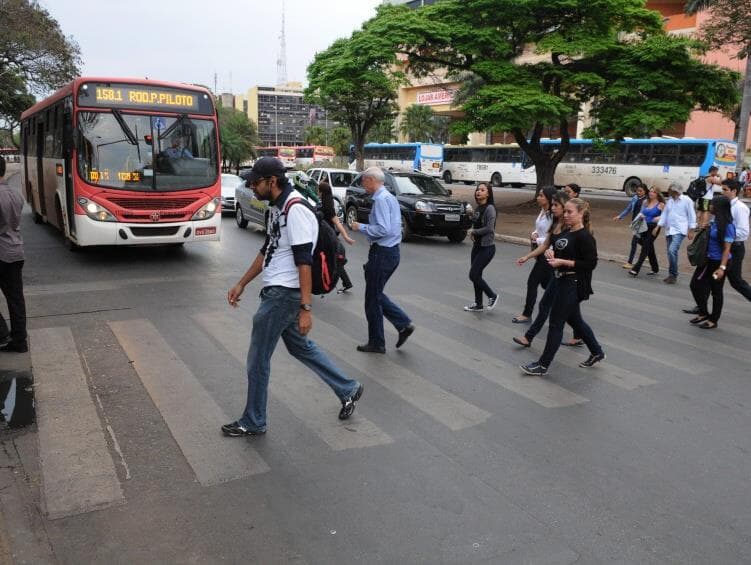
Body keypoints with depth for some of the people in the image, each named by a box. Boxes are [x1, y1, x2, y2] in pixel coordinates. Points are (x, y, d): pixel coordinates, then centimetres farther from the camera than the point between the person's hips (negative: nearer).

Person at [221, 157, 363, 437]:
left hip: (283, 295, -10)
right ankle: (348, 390, 32)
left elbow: (304, 261, -23)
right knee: (300, 347, 20)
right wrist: (241, 284, 21)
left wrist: (306, 308, -24)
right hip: (276, 291, 10)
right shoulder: (277, 207, 11)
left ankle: (253, 423, 18)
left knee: (257, 359, 2)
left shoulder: (295, 209, -20)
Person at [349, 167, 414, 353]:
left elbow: (383, 229, -25)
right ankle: (404, 324, 11)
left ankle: (376, 343, 13)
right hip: (392, 251, 10)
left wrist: (361, 227, -13)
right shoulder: (391, 197, 14)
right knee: (376, 294, 19)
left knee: (373, 298, 2)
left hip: (382, 252, -10)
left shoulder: (381, 199, -17)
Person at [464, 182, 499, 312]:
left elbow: (489, 228, -23)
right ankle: (478, 304, 23)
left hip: (487, 247, -8)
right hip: (477, 246, 8)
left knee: (473, 275, -8)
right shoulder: (478, 208, 10)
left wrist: (474, 231, -11)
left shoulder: (489, 208, -16)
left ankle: (492, 296, 11)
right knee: (476, 275, 12)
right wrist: (472, 233, -1)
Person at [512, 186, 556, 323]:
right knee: (545, 282, 17)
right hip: (540, 252, 9)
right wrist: (534, 234, -1)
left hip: (547, 254, -9)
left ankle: (527, 314, 10)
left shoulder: (553, 216, -21)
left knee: (532, 282, -2)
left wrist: (536, 240, -17)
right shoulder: (542, 211, 6)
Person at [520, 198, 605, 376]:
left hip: (573, 285, -9)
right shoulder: (565, 233, 9)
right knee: (575, 320, 20)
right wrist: (550, 251, 0)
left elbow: (590, 263, -21)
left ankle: (543, 365, 8)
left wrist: (562, 262, -22)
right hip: (562, 281, 9)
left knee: (556, 323, -2)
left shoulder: (585, 237, -17)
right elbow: (553, 242, 24)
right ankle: (597, 352, 37)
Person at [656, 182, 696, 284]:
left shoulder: (686, 200, -3)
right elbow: (664, 214, 16)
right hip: (669, 230, 7)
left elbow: (691, 215, -3)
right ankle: (671, 275, 18)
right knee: (670, 252, 8)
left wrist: (691, 231, -6)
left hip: (679, 230, -7)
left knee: (672, 250, -21)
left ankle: (673, 275, -12)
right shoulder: (669, 200, 14)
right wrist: (657, 227, 9)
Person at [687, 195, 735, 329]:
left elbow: (726, 249, -23)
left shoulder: (727, 226, -19)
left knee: (716, 291, 5)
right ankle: (703, 313, 29)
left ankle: (713, 321, 19)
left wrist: (722, 267, -28)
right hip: (707, 260, 8)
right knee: (695, 285, 12)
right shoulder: (714, 222, 4)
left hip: (718, 262, -8)